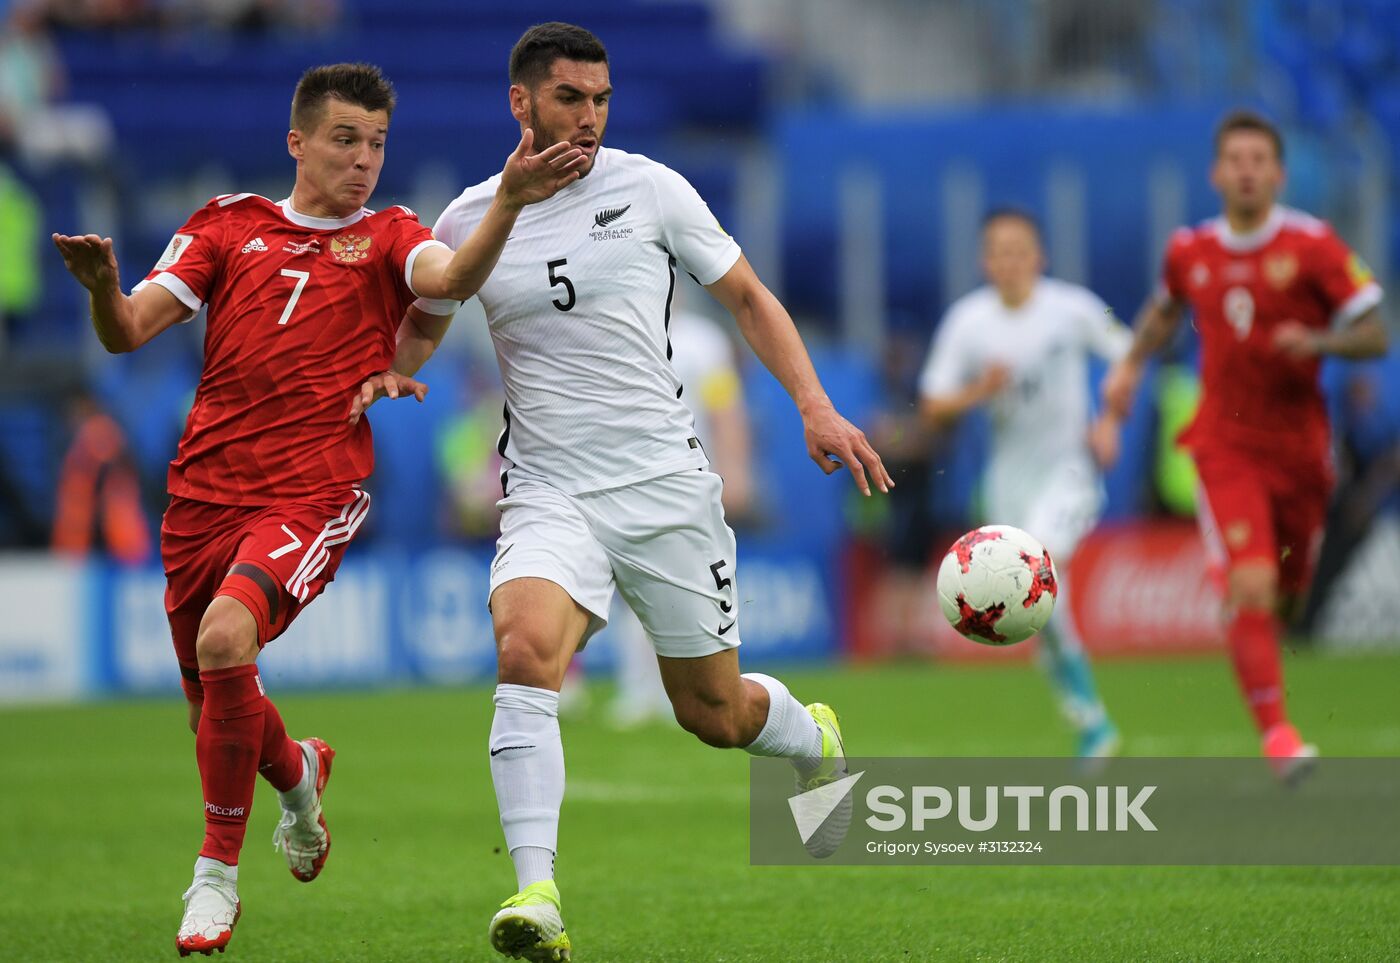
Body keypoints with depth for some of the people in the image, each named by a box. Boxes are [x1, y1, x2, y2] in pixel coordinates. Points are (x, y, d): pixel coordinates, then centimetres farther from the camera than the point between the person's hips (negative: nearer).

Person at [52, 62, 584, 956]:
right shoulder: (228, 226, 11)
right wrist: (104, 287, -20)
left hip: (314, 496, -3)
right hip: (205, 489, 4)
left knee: (226, 638, -28)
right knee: (213, 697, 12)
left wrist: (509, 202, -35)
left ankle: (218, 870, -13)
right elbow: (129, 331, 4)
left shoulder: (386, 237, 6)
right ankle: (298, 772, 50)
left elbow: (455, 277, -16)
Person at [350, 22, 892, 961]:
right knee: (525, 647, -29)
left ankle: (817, 740, 46)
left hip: (666, 485, 0)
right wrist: (382, 374, -4)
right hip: (549, 493, 0)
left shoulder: (650, 189, 0)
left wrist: (817, 407, -1)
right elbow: (417, 326, 20)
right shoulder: (471, 220, 3)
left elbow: (747, 296, 10)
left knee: (713, 710, 8)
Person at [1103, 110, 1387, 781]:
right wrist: (1131, 364, 13)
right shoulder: (1190, 251, 3)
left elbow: (1374, 335, -5)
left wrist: (1316, 342, -23)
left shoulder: (1313, 246, -6)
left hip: (1299, 444, 1)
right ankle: (1275, 731, -16)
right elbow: (1165, 308, 26)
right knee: (1251, 586, -19)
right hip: (1225, 445, -1)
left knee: (1287, 590, 13)